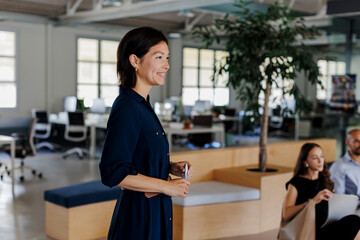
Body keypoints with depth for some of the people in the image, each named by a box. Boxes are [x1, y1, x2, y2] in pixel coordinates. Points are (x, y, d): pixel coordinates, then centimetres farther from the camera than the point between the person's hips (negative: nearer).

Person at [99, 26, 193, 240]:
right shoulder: (127, 109, -20)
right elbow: (113, 173, -25)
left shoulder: (142, 105, 9)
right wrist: (168, 186, -17)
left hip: (154, 212, 9)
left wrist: (171, 167, 1)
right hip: (138, 216, -9)